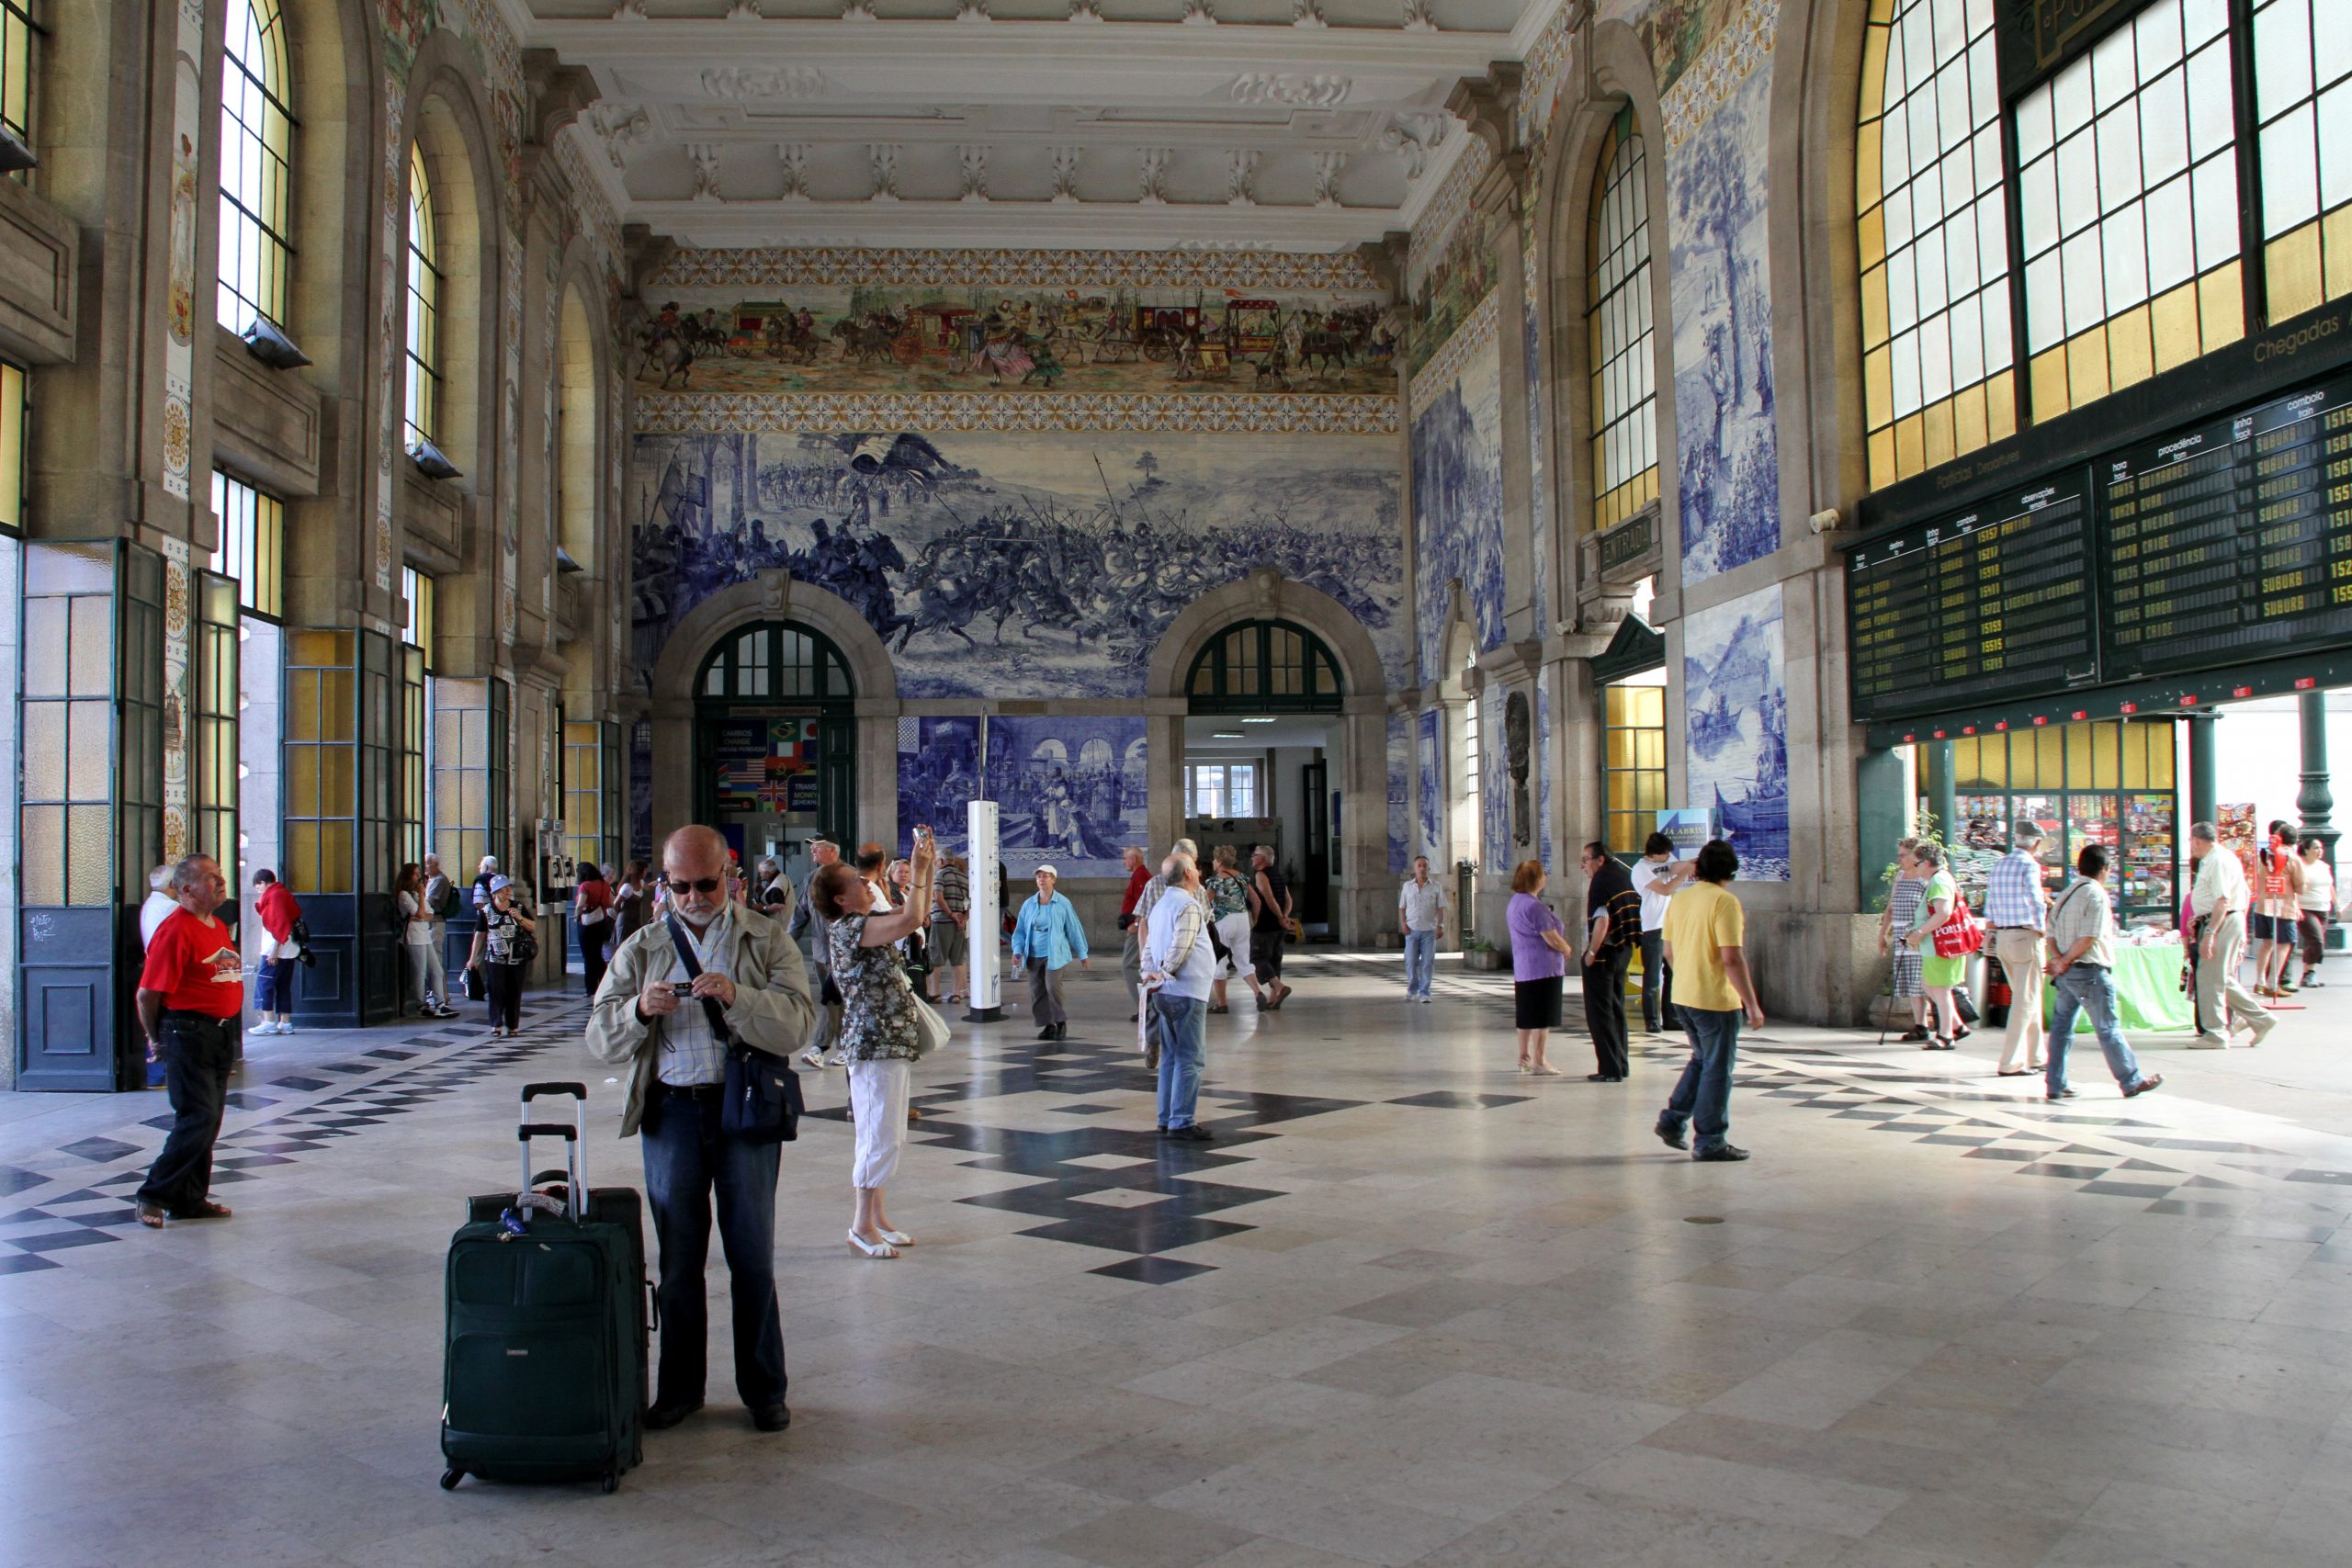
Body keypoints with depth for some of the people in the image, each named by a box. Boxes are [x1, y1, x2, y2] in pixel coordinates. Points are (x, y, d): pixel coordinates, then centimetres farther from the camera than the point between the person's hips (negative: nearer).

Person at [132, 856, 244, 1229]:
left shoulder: (218, 927, 13)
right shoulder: (176, 930, -16)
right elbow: (148, 993, -16)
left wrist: (227, 1029, 19)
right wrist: (157, 1040, -4)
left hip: (221, 1035, 9)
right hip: (189, 1035, -9)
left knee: (208, 1120, 11)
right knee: (198, 1119, -10)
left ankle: (190, 1199, 19)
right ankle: (154, 1195, 2)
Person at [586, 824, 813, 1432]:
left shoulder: (767, 939, 4)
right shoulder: (641, 948, 11)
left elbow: (797, 1022, -10)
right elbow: (600, 1038, 4)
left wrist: (737, 996, -25)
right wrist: (640, 1010, -17)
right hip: (671, 1110, 2)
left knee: (753, 1255, 4)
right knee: (677, 1257, 10)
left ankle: (764, 1389, 16)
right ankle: (679, 1387, 23)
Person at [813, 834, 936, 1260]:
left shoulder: (868, 924, 15)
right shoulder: (846, 929, -15)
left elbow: (919, 914, 22)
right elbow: (910, 920, -26)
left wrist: (924, 868, 11)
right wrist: (918, 870, -16)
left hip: (893, 1044, 10)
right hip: (873, 1045, -10)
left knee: (886, 1137, 13)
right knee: (881, 1137, -7)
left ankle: (877, 1217, 20)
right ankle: (862, 1226, 0)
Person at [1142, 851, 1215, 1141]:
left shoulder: (1160, 906, 18)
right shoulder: (1188, 905, -12)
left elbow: (1149, 948, 17)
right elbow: (1180, 946, -20)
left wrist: (1150, 976, 6)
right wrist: (1163, 974, -10)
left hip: (1164, 994, 9)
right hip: (1186, 991, -9)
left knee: (1171, 1057, 13)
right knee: (1190, 1059, -7)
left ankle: (1167, 1119, 16)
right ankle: (1182, 1122, -8)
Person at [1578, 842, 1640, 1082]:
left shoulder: (1601, 881, -17)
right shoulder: (1622, 876, 11)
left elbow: (1602, 921, -25)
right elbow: (1633, 914, 16)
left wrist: (1591, 952, -18)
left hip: (1605, 953, -9)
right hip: (1624, 950, 9)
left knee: (1599, 1012, -2)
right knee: (1616, 1009, 17)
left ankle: (1611, 1069, -2)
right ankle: (1622, 1065, 23)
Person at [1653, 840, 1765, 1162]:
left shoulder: (1679, 899, 7)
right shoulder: (1725, 902, -16)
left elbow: (1668, 951, 14)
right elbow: (1732, 959, -21)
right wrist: (1752, 1004, -16)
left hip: (1684, 996, 7)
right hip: (1716, 999, -7)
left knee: (1701, 1059, 23)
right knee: (1717, 1068, 3)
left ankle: (1672, 1120, 20)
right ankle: (1710, 1142, 9)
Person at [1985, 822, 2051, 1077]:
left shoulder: (1997, 866, 12)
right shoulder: (2029, 865, -12)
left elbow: (1989, 910, 13)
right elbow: (2036, 902, -17)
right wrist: (2041, 929, -4)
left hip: (2001, 937, 8)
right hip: (2026, 937, -8)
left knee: (2027, 998, 19)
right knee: (2025, 1000, -3)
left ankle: (2035, 1057, 26)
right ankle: (2011, 1063, -5)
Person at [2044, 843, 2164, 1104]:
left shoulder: (2065, 895, 12)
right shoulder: (2097, 894, -12)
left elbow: (2052, 934, 6)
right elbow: (2089, 937, -19)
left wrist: (2058, 959, -7)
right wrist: (2065, 961, -11)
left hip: (2066, 973, 7)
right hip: (2091, 971, -7)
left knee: (2061, 1027, 8)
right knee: (2108, 1029, 2)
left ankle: (2054, 1085, 9)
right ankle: (2132, 1082, 14)